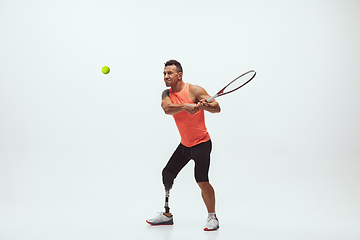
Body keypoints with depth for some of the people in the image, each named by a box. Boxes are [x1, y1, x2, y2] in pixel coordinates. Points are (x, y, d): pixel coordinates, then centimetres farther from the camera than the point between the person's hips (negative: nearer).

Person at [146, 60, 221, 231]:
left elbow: (217, 108, -16)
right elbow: (167, 109, -20)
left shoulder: (193, 90, -14)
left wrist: (205, 105, -38)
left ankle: (212, 217, 4)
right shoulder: (167, 93, 2)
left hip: (201, 143, -7)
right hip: (184, 144, 7)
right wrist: (186, 106, -38)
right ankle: (167, 215, 25)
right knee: (167, 174, 9)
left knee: (202, 181, -18)